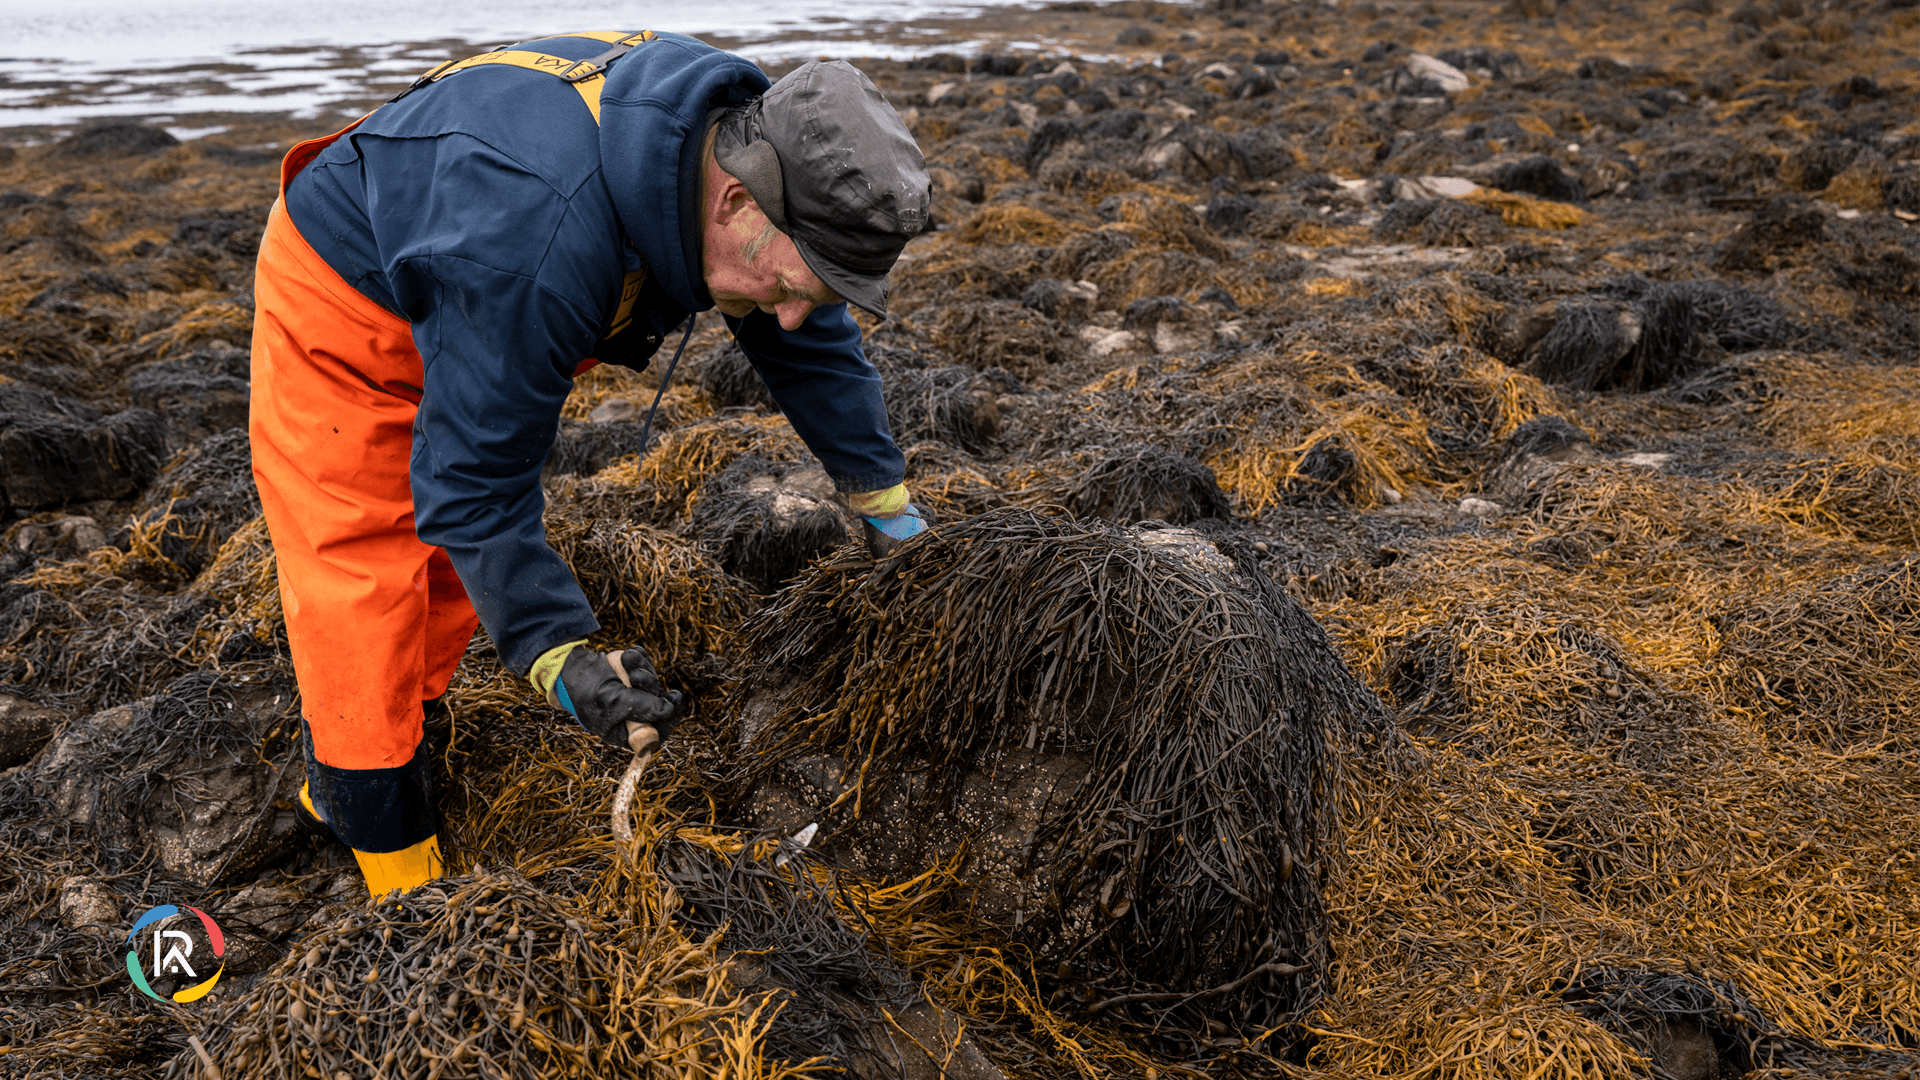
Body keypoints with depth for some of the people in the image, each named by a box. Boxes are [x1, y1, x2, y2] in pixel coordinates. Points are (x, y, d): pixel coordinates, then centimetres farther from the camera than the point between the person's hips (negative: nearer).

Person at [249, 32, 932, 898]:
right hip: (344, 299, -7)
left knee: (457, 567, 10)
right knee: (363, 576, -11)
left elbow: (809, 343, -4)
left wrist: (888, 505, 3)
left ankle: (342, 784, 27)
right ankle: (399, 882, 1)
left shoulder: (747, 138, -19)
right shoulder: (541, 237, -45)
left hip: (495, 313, 8)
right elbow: (476, 476, -35)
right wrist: (558, 657, -42)